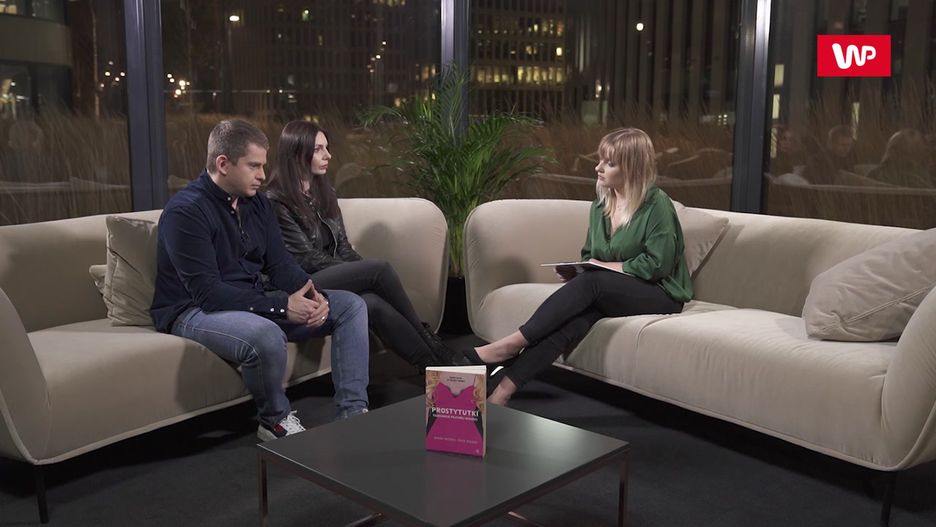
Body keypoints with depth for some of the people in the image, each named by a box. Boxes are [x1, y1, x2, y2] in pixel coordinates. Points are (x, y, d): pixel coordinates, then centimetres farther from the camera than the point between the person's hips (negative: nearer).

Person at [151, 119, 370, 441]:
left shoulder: (257, 203, 6)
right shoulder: (185, 211, -18)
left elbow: (280, 264, 6)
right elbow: (207, 292, -25)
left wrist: (313, 295, -16)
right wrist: (281, 305, -28)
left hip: (256, 303, 8)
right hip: (194, 312, -8)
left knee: (351, 306, -1)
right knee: (266, 335, -40)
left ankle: (353, 413, -4)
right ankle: (275, 422, -10)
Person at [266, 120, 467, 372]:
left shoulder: (325, 193, 14)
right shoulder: (276, 202, -8)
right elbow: (308, 259, -12)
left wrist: (365, 272, -6)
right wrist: (368, 273, -14)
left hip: (336, 278, 6)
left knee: (374, 304, -30)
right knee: (381, 269, -26)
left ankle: (432, 364, -34)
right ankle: (428, 340, -14)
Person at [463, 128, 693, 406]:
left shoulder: (657, 204, -10)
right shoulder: (600, 205, 9)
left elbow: (657, 265, -16)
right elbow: (589, 258, 16)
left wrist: (606, 266, -12)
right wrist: (575, 271, -7)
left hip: (660, 295, -4)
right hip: (607, 293, 5)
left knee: (591, 283, -33)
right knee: (581, 313, -30)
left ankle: (511, 344, -32)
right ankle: (503, 389, -43)